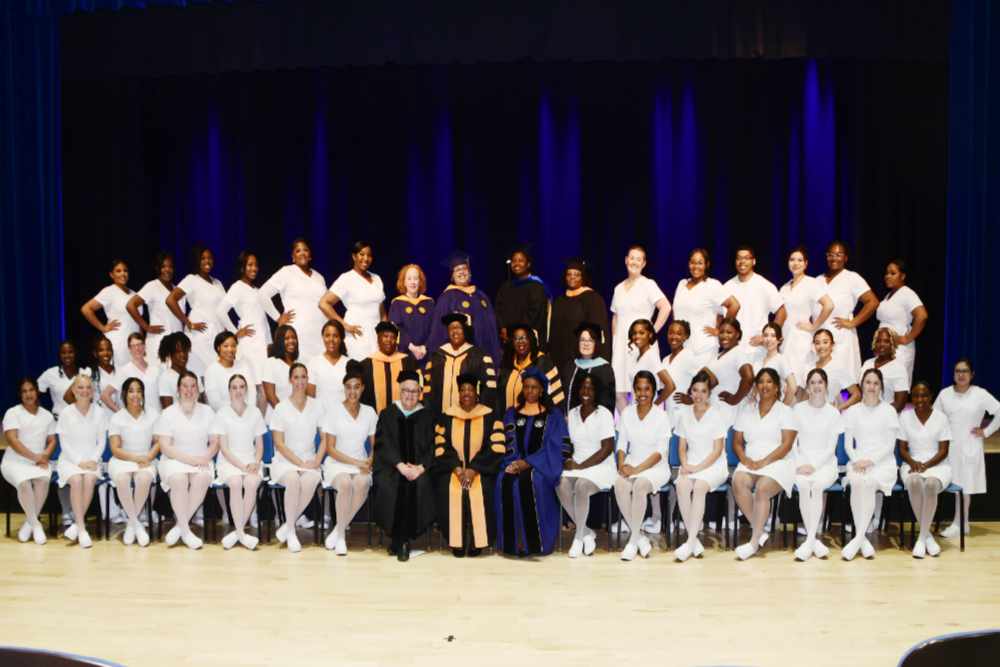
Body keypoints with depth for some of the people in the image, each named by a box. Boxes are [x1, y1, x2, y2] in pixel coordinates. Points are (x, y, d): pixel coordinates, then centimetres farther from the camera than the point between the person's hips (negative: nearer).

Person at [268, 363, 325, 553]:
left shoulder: (317, 406, 7)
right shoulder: (281, 408, 1)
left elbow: (325, 438, 7)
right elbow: (279, 444, -3)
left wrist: (317, 461, -9)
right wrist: (300, 463, -12)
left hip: (309, 461, 2)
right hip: (284, 461, -1)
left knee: (310, 482, -33)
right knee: (293, 480, -35)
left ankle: (286, 527, -16)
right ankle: (291, 532, -20)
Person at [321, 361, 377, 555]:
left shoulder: (369, 412, 9)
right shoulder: (334, 412, 0)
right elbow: (330, 448, -3)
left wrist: (368, 462, -10)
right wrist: (355, 462, -14)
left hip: (361, 464, 2)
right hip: (337, 463, -2)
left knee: (362, 484, -33)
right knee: (345, 483, -36)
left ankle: (338, 531, -20)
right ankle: (341, 535, -22)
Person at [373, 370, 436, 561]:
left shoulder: (427, 416, 14)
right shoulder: (387, 415, 11)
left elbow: (431, 448, 6)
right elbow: (384, 445, -1)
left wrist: (420, 468, -13)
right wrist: (400, 466, -17)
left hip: (418, 468, 1)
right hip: (389, 466, 0)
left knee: (421, 485, -32)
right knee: (391, 486, -32)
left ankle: (401, 540, -23)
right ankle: (400, 541, -19)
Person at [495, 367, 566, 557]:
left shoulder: (552, 415, 8)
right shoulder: (512, 413, 16)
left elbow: (553, 446, -2)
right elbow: (507, 443, 11)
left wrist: (528, 462, -13)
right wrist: (515, 462, -10)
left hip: (541, 465, -2)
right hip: (516, 462, 2)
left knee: (532, 481, -36)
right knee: (505, 481, -31)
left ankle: (533, 542, -31)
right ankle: (512, 542, -27)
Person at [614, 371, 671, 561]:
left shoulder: (661, 416, -5)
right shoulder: (627, 413, 7)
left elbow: (660, 452, -10)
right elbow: (622, 444, 8)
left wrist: (637, 469, -19)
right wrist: (622, 464, -12)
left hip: (655, 467, -3)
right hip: (631, 464, 3)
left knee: (640, 485, -35)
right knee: (619, 485, -30)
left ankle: (634, 540, -23)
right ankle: (641, 537, -19)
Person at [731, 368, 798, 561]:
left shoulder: (785, 411, 5)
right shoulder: (747, 411, 17)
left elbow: (786, 445, -6)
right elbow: (737, 442, 14)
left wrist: (763, 462, -16)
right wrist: (745, 459, -7)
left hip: (777, 463, -3)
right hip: (749, 462, 4)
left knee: (762, 488, -33)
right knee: (738, 482, -30)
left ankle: (754, 541, -29)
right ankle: (759, 533, -23)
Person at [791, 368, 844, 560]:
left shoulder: (833, 413, 7)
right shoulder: (798, 409, 8)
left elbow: (831, 448, 1)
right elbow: (792, 443, 5)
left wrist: (814, 465, -13)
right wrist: (800, 464, -10)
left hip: (825, 463, 0)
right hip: (801, 462, 0)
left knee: (817, 484, -33)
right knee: (803, 485, -32)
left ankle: (809, 540, -29)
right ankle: (815, 539, -25)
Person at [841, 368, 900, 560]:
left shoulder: (888, 411, 6)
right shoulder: (853, 411, 12)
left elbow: (890, 445, -1)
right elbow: (848, 444, 7)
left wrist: (871, 460, -15)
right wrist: (856, 460, -12)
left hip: (883, 463, -1)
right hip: (858, 462, 1)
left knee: (869, 481, -34)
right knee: (856, 481, -33)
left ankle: (858, 538, -29)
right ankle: (863, 540, -28)